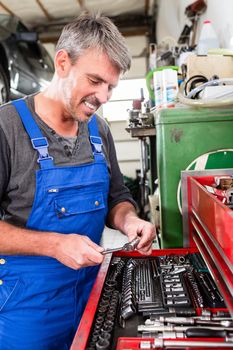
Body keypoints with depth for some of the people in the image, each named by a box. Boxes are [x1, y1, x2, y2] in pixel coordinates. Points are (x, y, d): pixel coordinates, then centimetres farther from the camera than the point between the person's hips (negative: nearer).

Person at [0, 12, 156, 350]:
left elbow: (117, 197, 9)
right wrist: (54, 245, -24)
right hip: (28, 300, -5)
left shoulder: (99, 130, 1)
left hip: (92, 286, 5)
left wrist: (129, 220, -11)